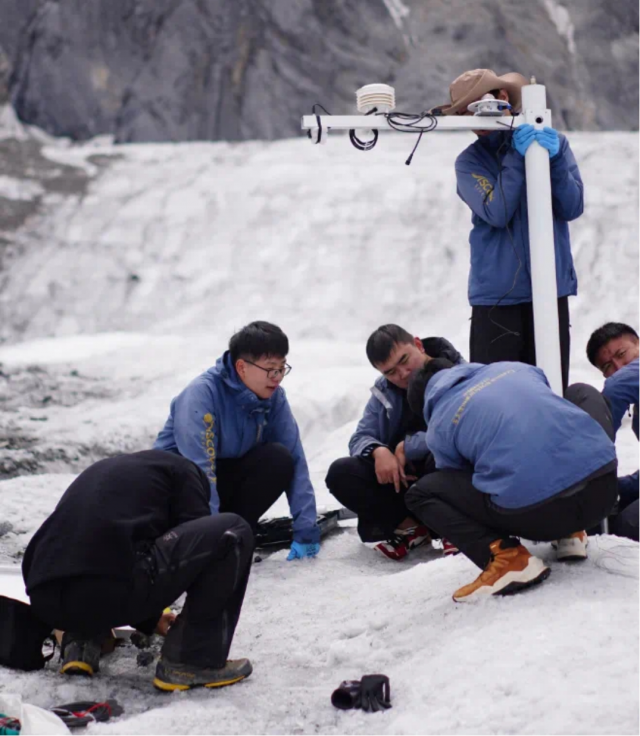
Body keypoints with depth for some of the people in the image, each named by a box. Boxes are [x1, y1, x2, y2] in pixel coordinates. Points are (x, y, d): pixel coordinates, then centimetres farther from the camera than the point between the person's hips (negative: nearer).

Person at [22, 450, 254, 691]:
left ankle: (80, 643, 17)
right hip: (113, 589, -8)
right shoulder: (182, 469, 19)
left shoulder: (101, 472, 37)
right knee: (232, 532, 8)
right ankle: (193, 662, 5)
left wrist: (149, 620, 50)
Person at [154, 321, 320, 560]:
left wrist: (305, 529, -19)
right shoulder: (202, 393, -27)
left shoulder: (274, 397, -10)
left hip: (226, 476, 5)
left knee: (279, 458, -22)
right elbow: (198, 470, -34)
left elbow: (295, 460, -12)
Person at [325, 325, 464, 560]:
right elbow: (361, 438, 2)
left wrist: (407, 448, -20)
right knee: (340, 473, -15)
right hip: (400, 481, 5)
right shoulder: (385, 391, 5)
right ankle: (410, 526, -11)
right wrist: (378, 452, -23)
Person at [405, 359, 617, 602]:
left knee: (421, 494, 18)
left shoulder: (439, 427, 14)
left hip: (535, 510, -4)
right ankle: (573, 532, 26)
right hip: (603, 487, 4)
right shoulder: (515, 368, 26)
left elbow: (459, 480, 26)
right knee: (580, 391, 35)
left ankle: (507, 558, -4)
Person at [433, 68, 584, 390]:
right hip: (496, 295, -1)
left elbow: (572, 207, -2)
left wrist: (554, 159, -14)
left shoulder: (555, 143, 7)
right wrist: (517, 156, -16)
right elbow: (497, 213, -13)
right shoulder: (470, 161, 2)